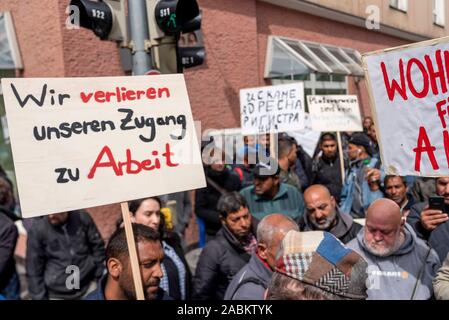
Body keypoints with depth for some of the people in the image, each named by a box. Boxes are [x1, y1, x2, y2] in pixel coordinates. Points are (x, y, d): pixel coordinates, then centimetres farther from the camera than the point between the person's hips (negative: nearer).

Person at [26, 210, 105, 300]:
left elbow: (98, 247, 1)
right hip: (57, 294, -1)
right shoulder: (37, 231, -14)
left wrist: (98, 277, 2)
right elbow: (33, 270, -8)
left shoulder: (82, 218, -9)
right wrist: (39, 297, -7)